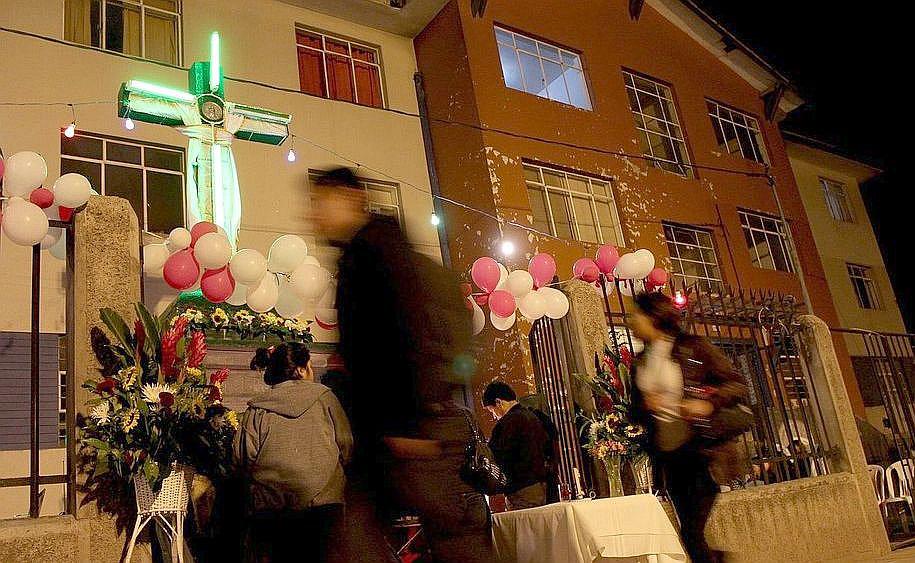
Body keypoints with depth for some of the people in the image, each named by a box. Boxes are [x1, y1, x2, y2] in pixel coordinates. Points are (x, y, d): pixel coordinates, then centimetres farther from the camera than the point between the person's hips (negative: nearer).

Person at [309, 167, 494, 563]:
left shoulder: (380, 238, -4)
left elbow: (414, 315, -18)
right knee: (354, 531, 7)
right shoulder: (353, 259, 24)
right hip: (381, 432, 10)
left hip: (414, 427, -10)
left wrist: (414, 416, -23)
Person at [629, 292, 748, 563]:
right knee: (689, 532, 9)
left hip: (703, 450, -6)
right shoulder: (640, 362, 11)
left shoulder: (694, 348, -6)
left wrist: (708, 404, -22)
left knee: (693, 530, -10)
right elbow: (637, 412, 18)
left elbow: (738, 385, -6)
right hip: (667, 456, 6)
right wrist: (646, 406, -4)